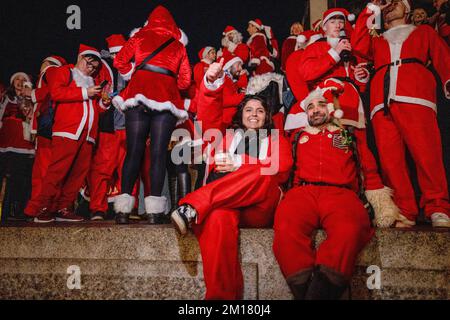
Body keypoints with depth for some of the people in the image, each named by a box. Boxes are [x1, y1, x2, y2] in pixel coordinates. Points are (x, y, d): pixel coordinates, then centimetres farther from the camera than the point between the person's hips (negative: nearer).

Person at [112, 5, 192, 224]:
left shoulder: (140, 37, 17)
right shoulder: (178, 45, 18)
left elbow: (120, 61, 9)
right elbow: (185, 80, 12)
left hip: (138, 95, 0)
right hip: (166, 99, 0)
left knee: (134, 151, -1)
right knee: (159, 153, -3)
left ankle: (123, 209, -4)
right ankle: (155, 211, -9)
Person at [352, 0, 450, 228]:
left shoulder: (423, 32, 31)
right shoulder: (377, 41, 35)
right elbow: (358, 47, 15)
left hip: (415, 97, -2)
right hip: (382, 101, 2)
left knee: (426, 151, -18)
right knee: (389, 156, -11)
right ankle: (404, 212, -10)